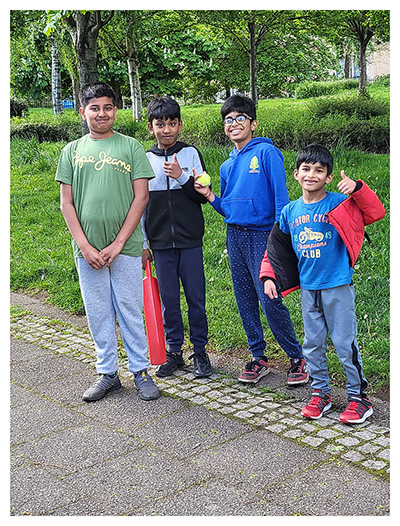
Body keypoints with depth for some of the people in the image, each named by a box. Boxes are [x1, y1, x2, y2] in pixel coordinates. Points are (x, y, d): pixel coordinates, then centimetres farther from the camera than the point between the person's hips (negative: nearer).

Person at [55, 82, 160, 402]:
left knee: (131, 311, 3)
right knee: (98, 314, 8)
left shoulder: (131, 147, 3)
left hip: (125, 247, -2)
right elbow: (67, 203, 6)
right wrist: (85, 246, -6)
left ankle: (140, 371, 15)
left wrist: (118, 244, -10)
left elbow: (141, 197, -3)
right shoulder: (72, 151, 9)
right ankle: (108, 373, 20)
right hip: (87, 249, 2)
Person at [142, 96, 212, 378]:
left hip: (190, 241, -1)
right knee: (168, 299, 7)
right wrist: (143, 244, 8)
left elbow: (203, 195, -1)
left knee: (196, 298, 3)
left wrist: (181, 176, -16)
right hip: (160, 242, 2)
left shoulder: (191, 154, 2)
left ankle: (200, 352, 16)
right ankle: (174, 352, 20)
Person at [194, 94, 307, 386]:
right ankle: (259, 358, 22)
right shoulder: (228, 165, 15)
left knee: (270, 300, -9)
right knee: (245, 300, 10)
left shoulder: (266, 152, -5)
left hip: (262, 235, -7)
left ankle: (298, 357, 7)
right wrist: (209, 196, 0)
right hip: (234, 237, 7)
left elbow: (281, 199, -10)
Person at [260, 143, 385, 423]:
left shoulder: (339, 203, -8)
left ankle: (359, 396, 17)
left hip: (338, 287, -5)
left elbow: (376, 212, -18)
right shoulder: (290, 211, 5)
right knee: (312, 344, 13)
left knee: (345, 344, 2)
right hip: (308, 288, 5)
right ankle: (320, 393, 29)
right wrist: (269, 276, 6)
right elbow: (276, 247, 13)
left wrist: (357, 189, -30)